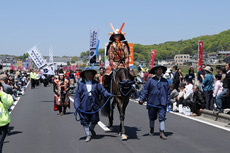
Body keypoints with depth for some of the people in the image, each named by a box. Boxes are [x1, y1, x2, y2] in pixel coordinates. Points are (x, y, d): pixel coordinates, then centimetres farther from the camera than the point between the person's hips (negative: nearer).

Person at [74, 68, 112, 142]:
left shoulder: (96, 83, 6)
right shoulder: (81, 84, 2)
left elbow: (102, 90, 1)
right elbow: (77, 95, 1)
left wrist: (108, 95, -18)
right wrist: (77, 106, -6)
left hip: (94, 105, 1)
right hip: (84, 106, -1)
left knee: (94, 119, 2)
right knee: (85, 121, 4)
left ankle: (91, 129, 36)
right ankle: (88, 135, 20)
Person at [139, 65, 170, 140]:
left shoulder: (165, 81, 6)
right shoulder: (151, 80, -2)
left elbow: (168, 92, 13)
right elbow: (145, 90, -2)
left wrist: (168, 101, 10)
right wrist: (142, 99, -9)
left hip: (162, 103, 1)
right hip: (152, 102, -1)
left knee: (162, 117, -8)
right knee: (152, 117, 14)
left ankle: (162, 132, -7)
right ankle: (152, 130, 34)